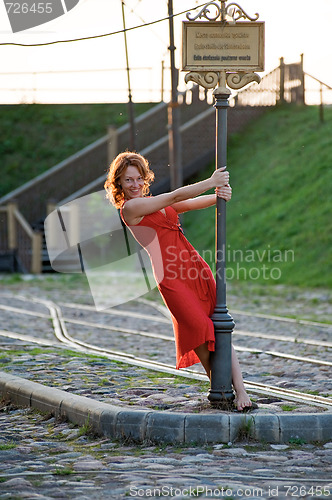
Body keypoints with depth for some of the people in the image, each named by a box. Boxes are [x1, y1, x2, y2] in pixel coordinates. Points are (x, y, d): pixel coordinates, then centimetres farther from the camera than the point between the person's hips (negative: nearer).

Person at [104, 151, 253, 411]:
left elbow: (194, 203, 10)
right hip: (171, 277, -6)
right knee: (201, 329, -15)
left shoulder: (156, 203, 20)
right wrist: (211, 182, -6)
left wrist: (219, 196, -11)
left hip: (196, 268, 6)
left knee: (219, 330, -4)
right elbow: (175, 197, -7)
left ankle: (240, 391, -9)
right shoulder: (130, 208, -2)